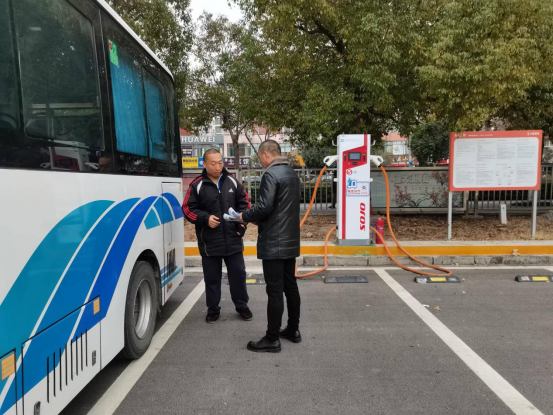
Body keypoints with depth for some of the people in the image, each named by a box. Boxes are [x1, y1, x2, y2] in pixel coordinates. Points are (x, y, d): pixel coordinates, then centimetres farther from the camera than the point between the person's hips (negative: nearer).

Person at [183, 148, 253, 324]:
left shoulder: (232, 182, 4)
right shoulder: (197, 185, -5)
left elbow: (244, 202, 12)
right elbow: (188, 209, -3)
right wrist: (205, 218, -17)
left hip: (233, 240, 2)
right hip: (209, 242, -2)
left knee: (238, 273, 10)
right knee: (212, 277, 10)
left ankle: (242, 306, 28)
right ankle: (213, 309, 27)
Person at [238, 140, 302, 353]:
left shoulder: (271, 174, -15)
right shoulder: (292, 174, 14)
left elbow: (264, 207, -23)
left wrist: (245, 216, -4)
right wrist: (253, 216, 15)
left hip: (273, 243, -9)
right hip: (290, 241, 9)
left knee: (275, 291, -3)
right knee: (290, 286, 16)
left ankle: (272, 339, 7)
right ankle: (293, 330, 27)